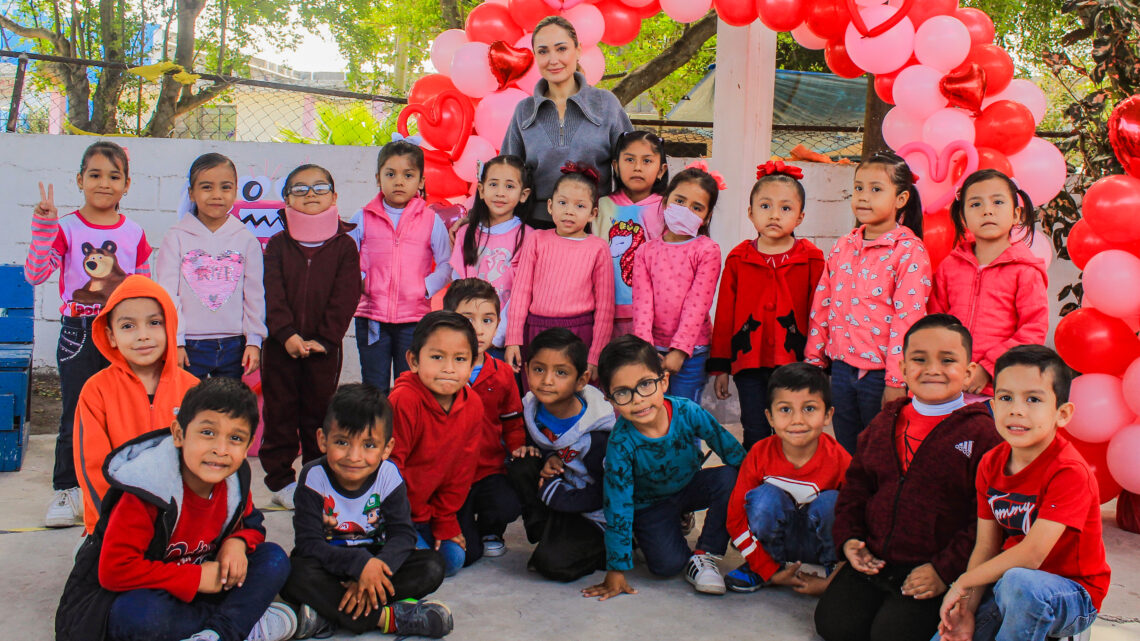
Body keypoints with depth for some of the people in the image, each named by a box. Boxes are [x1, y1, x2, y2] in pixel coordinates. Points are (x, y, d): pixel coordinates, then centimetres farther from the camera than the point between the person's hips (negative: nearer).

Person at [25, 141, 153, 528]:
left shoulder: (134, 234, 5)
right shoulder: (66, 228, -2)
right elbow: (34, 274, -14)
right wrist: (43, 225, -22)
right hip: (78, 334, -2)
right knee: (76, 416, 1)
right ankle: (67, 491, 13)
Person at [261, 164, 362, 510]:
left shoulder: (344, 246, 0)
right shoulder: (278, 244, 2)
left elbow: (345, 297, -6)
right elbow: (272, 293, -5)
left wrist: (325, 339, -15)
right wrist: (287, 334, -18)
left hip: (324, 347, -1)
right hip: (280, 344, 1)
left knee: (319, 413, 8)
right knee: (280, 411, 7)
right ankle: (281, 480, 19)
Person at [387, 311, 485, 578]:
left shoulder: (472, 405, -8)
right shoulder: (403, 401, -27)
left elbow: (462, 468, 2)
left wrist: (445, 522, 4)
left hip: (425, 508, 6)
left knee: (453, 560, 2)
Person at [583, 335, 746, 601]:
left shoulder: (688, 412, -28)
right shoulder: (621, 443, -30)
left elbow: (732, 451, -14)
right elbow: (618, 506, -24)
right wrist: (616, 569, -21)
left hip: (690, 486, 2)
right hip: (650, 504, -2)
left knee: (730, 478, -26)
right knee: (667, 565, -20)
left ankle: (703, 555, -10)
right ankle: (676, 525, 16)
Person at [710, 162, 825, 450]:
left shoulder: (812, 259, 0)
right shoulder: (738, 258, 4)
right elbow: (724, 315, 7)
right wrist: (720, 366, 7)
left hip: (795, 363, -1)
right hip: (749, 363, 1)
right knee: (756, 439, 7)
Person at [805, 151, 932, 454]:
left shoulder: (910, 251, -9)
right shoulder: (843, 247, 9)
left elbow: (908, 318, -14)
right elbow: (822, 306, 13)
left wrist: (896, 381, -17)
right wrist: (814, 359, 10)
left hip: (880, 372, -5)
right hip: (841, 369, 5)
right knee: (846, 453, 14)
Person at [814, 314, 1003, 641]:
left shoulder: (981, 433, -9)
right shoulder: (884, 424, 10)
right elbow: (856, 485, 19)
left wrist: (946, 570, -15)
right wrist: (849, 537, 5)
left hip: (935, 568, -5)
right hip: (874, 561, 5)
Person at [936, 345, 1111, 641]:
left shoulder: (1069, 472, -22)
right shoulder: (990, 464, 1)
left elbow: (1031, 555, -27)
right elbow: (986, 546, 1)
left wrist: (964, 582, -16)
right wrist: (968, 608, -14)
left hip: (1073, 596, -6)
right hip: (1006, 584, 6)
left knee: (1019, 582, -37)